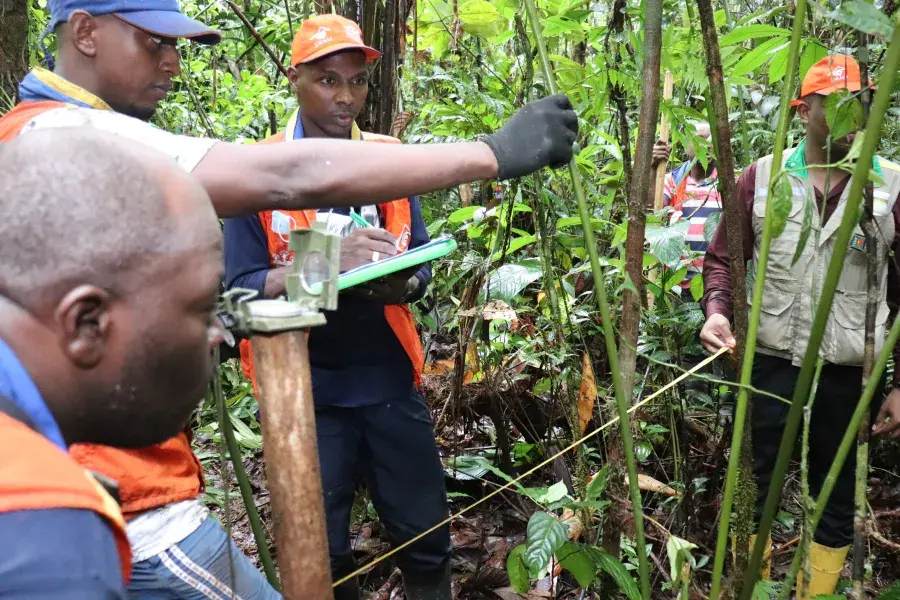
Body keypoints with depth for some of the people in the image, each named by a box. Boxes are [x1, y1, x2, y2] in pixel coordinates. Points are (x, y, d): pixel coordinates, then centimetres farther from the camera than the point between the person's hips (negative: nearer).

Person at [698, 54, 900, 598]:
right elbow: (724, 256, 5)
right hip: (768, 364, 1)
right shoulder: (762, 178, -2)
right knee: (755, 487, 14)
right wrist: (717, 310, -16)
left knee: (836, 496, 16)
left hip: (848, 374, 0)